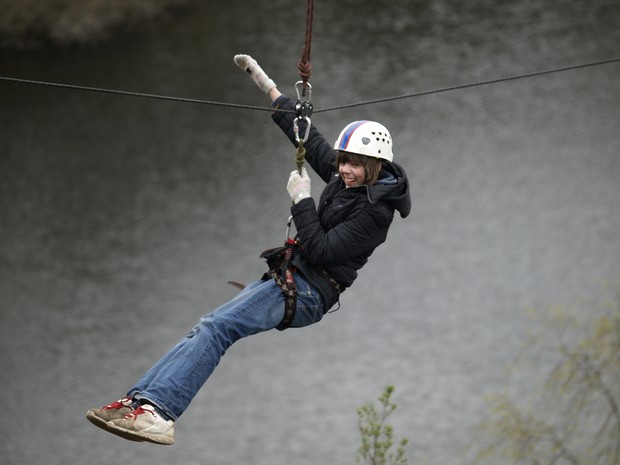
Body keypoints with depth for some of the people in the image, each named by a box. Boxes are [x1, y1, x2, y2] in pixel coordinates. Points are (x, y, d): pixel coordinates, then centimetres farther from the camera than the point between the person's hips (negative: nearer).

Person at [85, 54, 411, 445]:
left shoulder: (375, 210, -15)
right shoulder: (345, 176, 10)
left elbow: (321, 250, -19)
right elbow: (310, 140, 21)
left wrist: (302, 199, -13)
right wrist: (268, 87, 23)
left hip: (309, 293, -9)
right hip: (290, 278, 9)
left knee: (217, 327, -24)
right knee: (209, 329, -5)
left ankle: (156, 410, -34)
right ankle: (140, 400, -14)